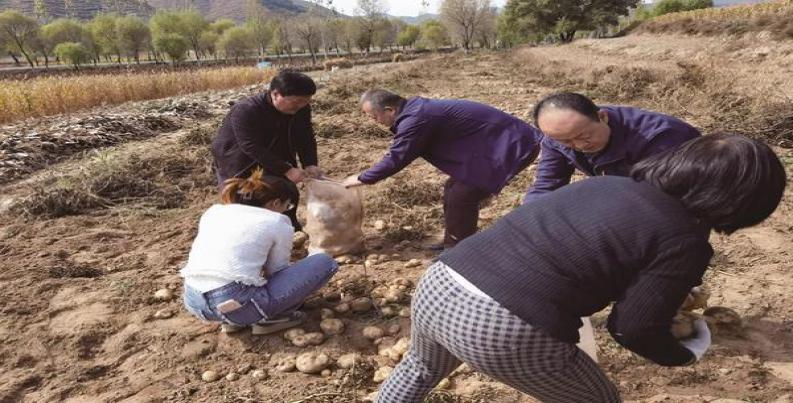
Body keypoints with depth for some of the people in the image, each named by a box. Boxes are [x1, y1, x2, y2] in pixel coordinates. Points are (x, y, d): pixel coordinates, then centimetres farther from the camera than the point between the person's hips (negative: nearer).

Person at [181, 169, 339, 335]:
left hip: (193, 302, 7)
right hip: (237, 306, -6)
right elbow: (276, 271, 12)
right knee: (325, 262, 4)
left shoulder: (214, 211, 18)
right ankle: (270, 318, 6)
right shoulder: (278, 223, 3)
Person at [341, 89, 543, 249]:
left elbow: (396, 159, -16)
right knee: (454, 189, 14)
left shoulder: (415, 119, -23)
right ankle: (453, 246, 27)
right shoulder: (415, 109, 9)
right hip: (495, 142, 10)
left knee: (461, 196, -10)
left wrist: (362, 179, -3)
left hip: (511, 145, -10)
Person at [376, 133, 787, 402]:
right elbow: (634, 329, 2)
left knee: (421, 367, 40)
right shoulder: (684, 241, -1)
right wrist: (688, 352, 24)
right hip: (506, 331, -6)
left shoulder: (605, 184, 17)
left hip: (436, 286, 7)